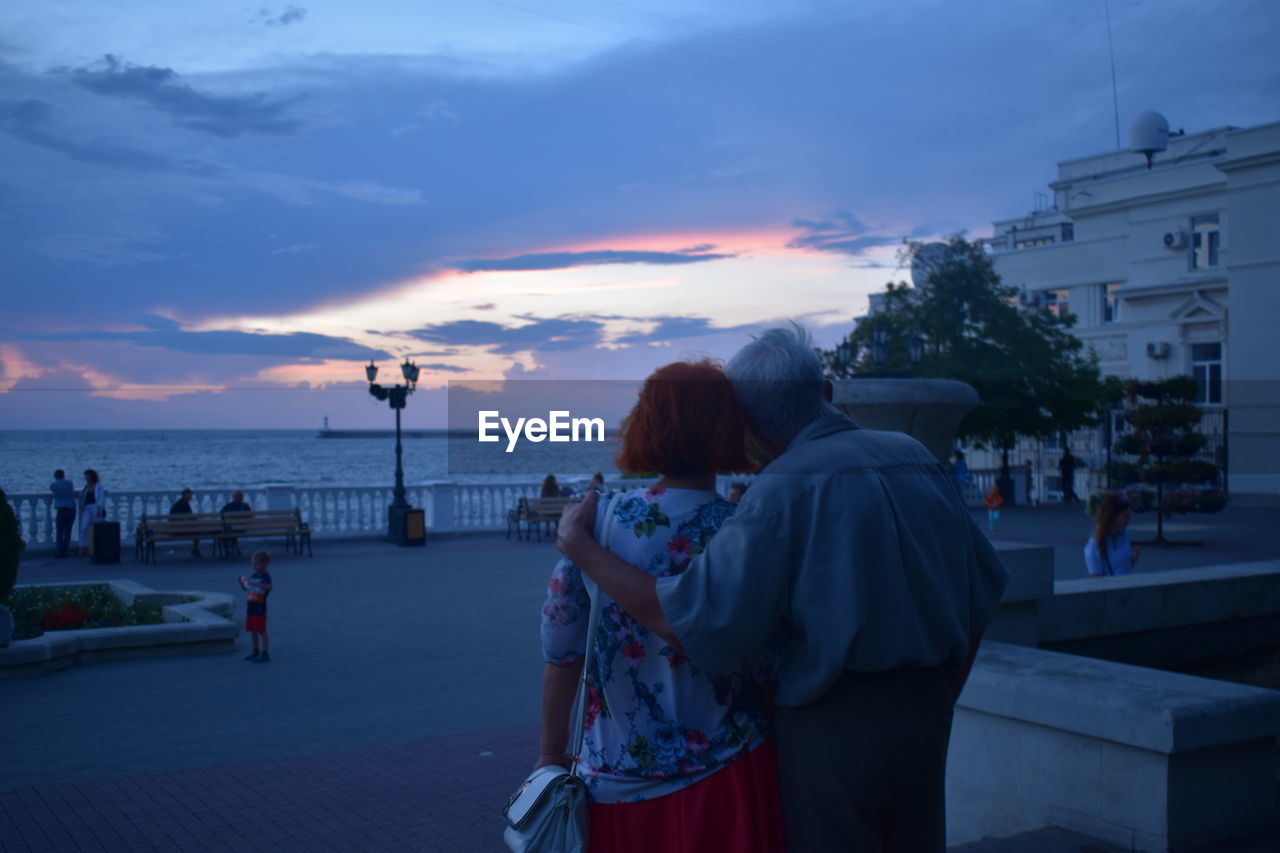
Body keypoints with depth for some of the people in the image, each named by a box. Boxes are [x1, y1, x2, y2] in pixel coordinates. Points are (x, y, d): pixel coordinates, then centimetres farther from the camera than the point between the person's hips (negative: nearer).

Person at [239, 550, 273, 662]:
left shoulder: (265, 576, -13)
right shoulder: (253, 576, 10)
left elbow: (269, 587, -33)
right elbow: (246, 588, 20)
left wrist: (255, 583, -38)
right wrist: (241, 581, 1)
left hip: (260, 609, -8)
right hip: (250, 608, 8)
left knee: (261, 632, -4)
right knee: (252, 631, 14)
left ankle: (265, 654, 0)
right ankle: (255, 652, 25)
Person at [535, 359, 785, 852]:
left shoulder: (596, 524, -8)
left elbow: (561, 657, -4)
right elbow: (769, 671, -10)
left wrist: (550, 757, 8)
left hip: (615, 780, 2)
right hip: (720, 779, -2)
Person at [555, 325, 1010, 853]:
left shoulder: (785, 487, -16)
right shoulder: (918, 458, 3)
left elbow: (689, 624, -21)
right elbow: (978, 597, 7)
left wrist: (580, 549, -13)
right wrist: (938, 703, 18)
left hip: (832, 724, -6)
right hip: (926, 714, 6)